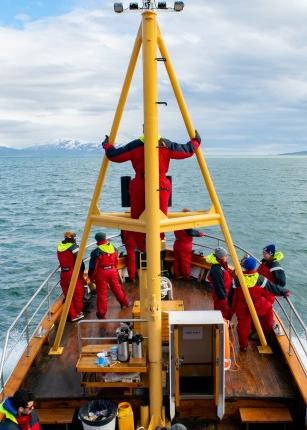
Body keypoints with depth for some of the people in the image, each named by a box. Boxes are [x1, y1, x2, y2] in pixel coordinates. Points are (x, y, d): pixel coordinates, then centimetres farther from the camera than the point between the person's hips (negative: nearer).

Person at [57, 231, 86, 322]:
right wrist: (82, 269, -3)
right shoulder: (73, 246, -12)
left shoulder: (59, 246, 4)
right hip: (74, 273, -5)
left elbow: (62, 260, 8)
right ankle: (78, 313, 24)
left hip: (63, 273, 5)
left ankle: (72, 315, 21)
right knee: (78, 293, 12)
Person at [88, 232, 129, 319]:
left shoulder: (96, 252, -18)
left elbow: (93, 266, -12)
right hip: (112, 271, 4)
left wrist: (91, 276, 2)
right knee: (116, 288, 22)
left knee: (102, 293, 6)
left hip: (101, 273, -4)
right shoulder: (113, 248, -3)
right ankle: (124, 303, 39)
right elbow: (116, 261, 9)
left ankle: (101, 313, 13)